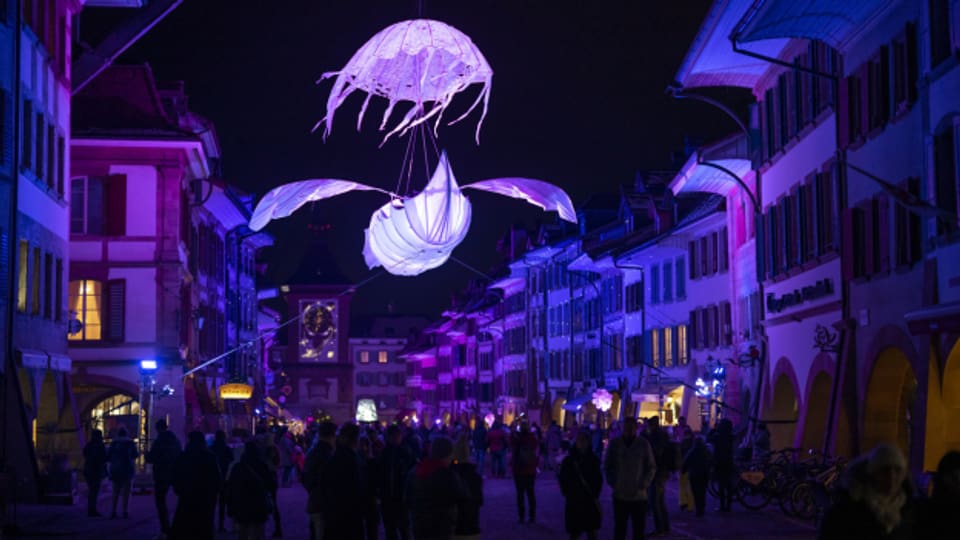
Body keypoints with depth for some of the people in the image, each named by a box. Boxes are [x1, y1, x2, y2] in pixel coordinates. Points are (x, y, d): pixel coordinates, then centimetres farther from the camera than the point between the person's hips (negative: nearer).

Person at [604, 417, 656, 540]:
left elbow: (652, 467, 2)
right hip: (620, 495, 0)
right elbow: (607, 466, 7)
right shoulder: (615, 443, 1)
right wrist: (613, 483, -5)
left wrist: (644, 485, -9)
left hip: (639, 496, 0)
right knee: (619, 529, 5)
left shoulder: (643, 444, -1)